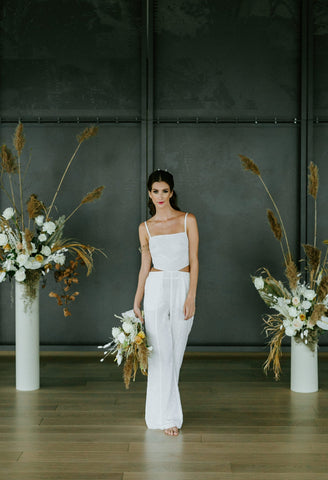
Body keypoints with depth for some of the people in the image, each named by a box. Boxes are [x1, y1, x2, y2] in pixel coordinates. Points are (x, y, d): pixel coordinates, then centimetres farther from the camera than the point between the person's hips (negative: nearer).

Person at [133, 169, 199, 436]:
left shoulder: (188, 221, 1)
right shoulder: (146, 228, 6)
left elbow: (194, 261, -2)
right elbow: (145, 267, 8)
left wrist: (191, 296, -11)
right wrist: (136, 303, 6)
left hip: (183, 288, 0)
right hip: (156, 288, 0)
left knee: (175, 353, 7)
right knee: (161, 352, -3)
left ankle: (161, 405, 26)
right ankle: (168, 417, 5)